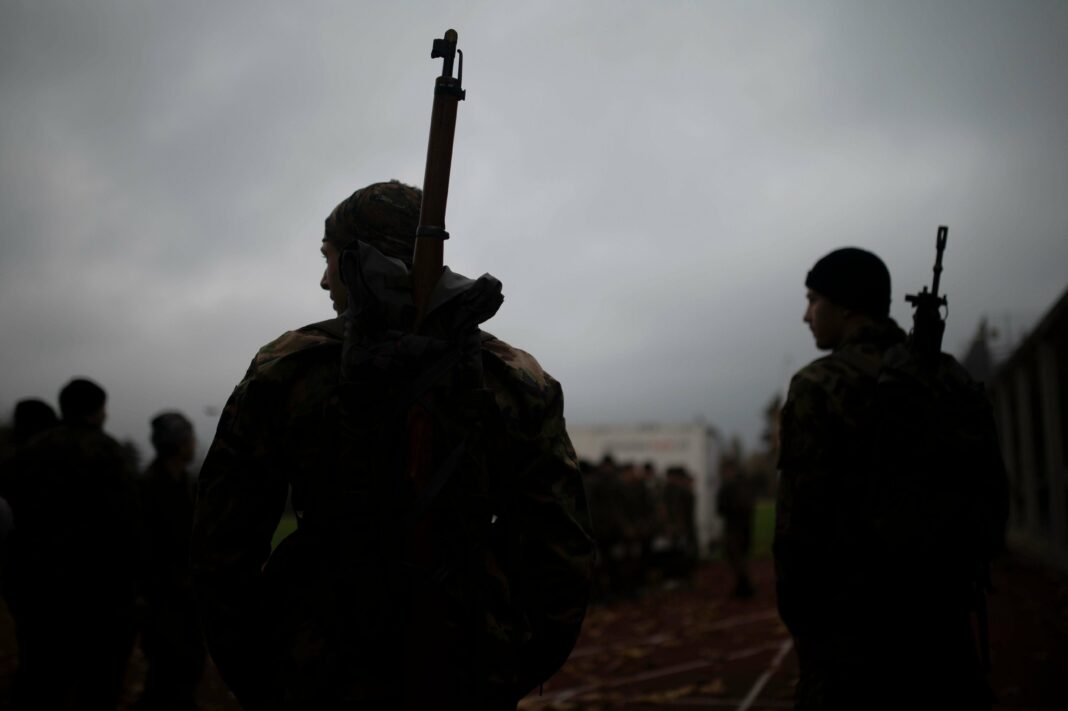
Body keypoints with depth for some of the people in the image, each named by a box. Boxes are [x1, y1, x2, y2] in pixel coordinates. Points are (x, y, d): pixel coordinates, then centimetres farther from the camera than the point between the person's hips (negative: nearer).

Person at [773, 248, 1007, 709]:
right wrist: (956, 569, 18)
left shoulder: (820, 386, -10)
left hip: (851, 619, -5)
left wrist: (795, 609, -4)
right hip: (943, 615, 5)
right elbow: (990, 492, 10)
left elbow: (800, 511, -14)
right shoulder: (952, 378, 8)